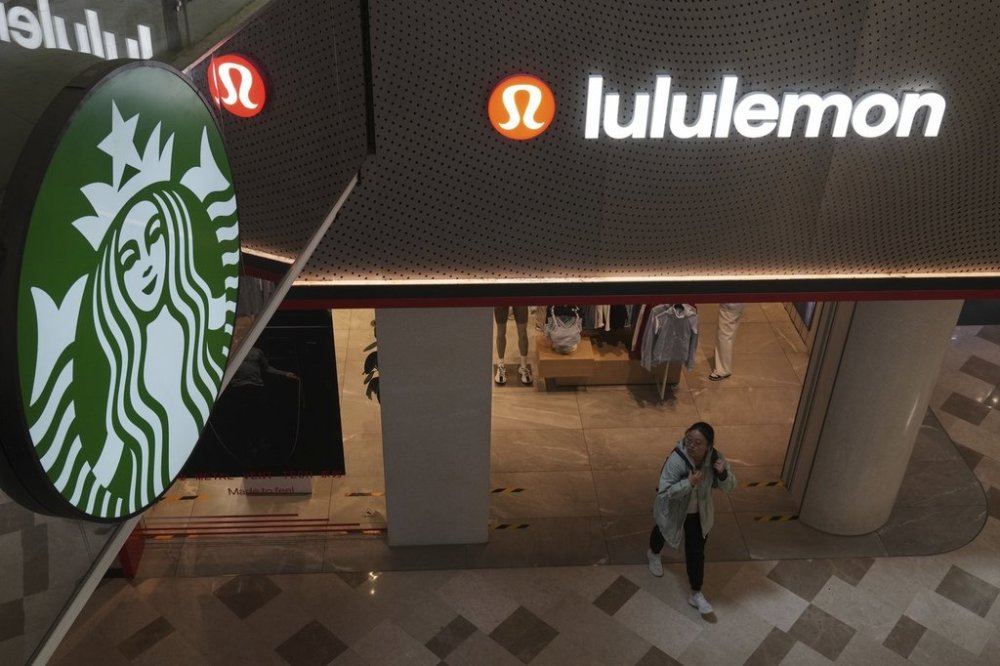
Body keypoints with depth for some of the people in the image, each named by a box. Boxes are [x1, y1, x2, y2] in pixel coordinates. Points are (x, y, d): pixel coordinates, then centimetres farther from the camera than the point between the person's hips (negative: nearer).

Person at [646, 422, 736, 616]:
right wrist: (689, 483, -46)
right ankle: (654, 554, 64)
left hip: (699, 514, 2)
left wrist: (723, 474, -36)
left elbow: (729, 488, -14)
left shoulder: (715, 458, -24)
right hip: (672, 511, -1)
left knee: (696, 553, 8)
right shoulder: (676, 459, -36)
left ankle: (696, 594, 28)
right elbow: (664, 491, -33)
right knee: (662, 532, 29)